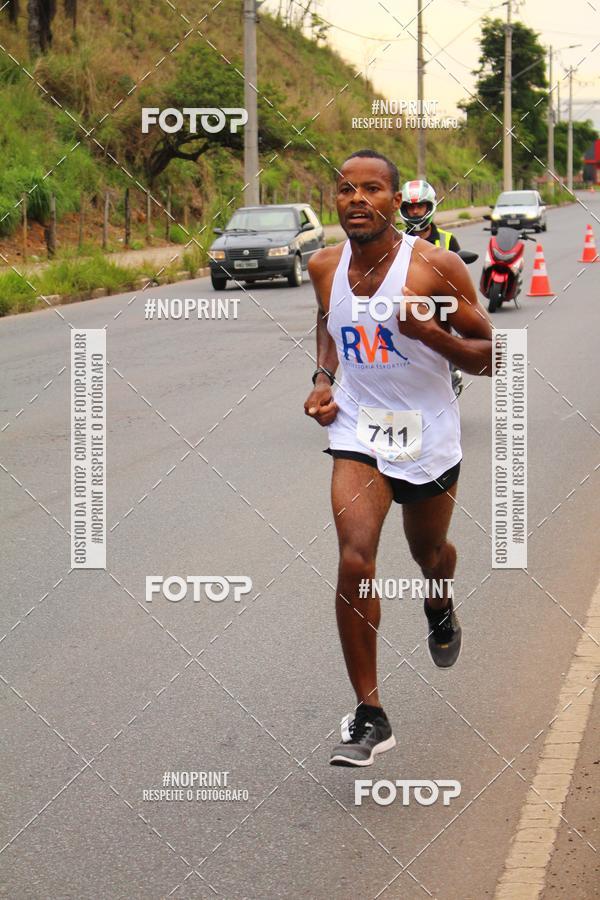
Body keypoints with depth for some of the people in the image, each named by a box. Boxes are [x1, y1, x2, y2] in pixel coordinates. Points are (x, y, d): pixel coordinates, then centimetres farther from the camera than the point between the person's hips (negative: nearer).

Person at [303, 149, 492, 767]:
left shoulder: (435, 267, -15)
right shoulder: (325, 267, -3)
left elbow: (490, 357, -10)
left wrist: (432, 334, -28)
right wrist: (323, 378, 4)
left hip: (428, 436, -1)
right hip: (358, 429, 1)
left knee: (428, 552, 20)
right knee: (354, 561, -17)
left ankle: (439, 606, 60)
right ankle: (368, 717, -12)